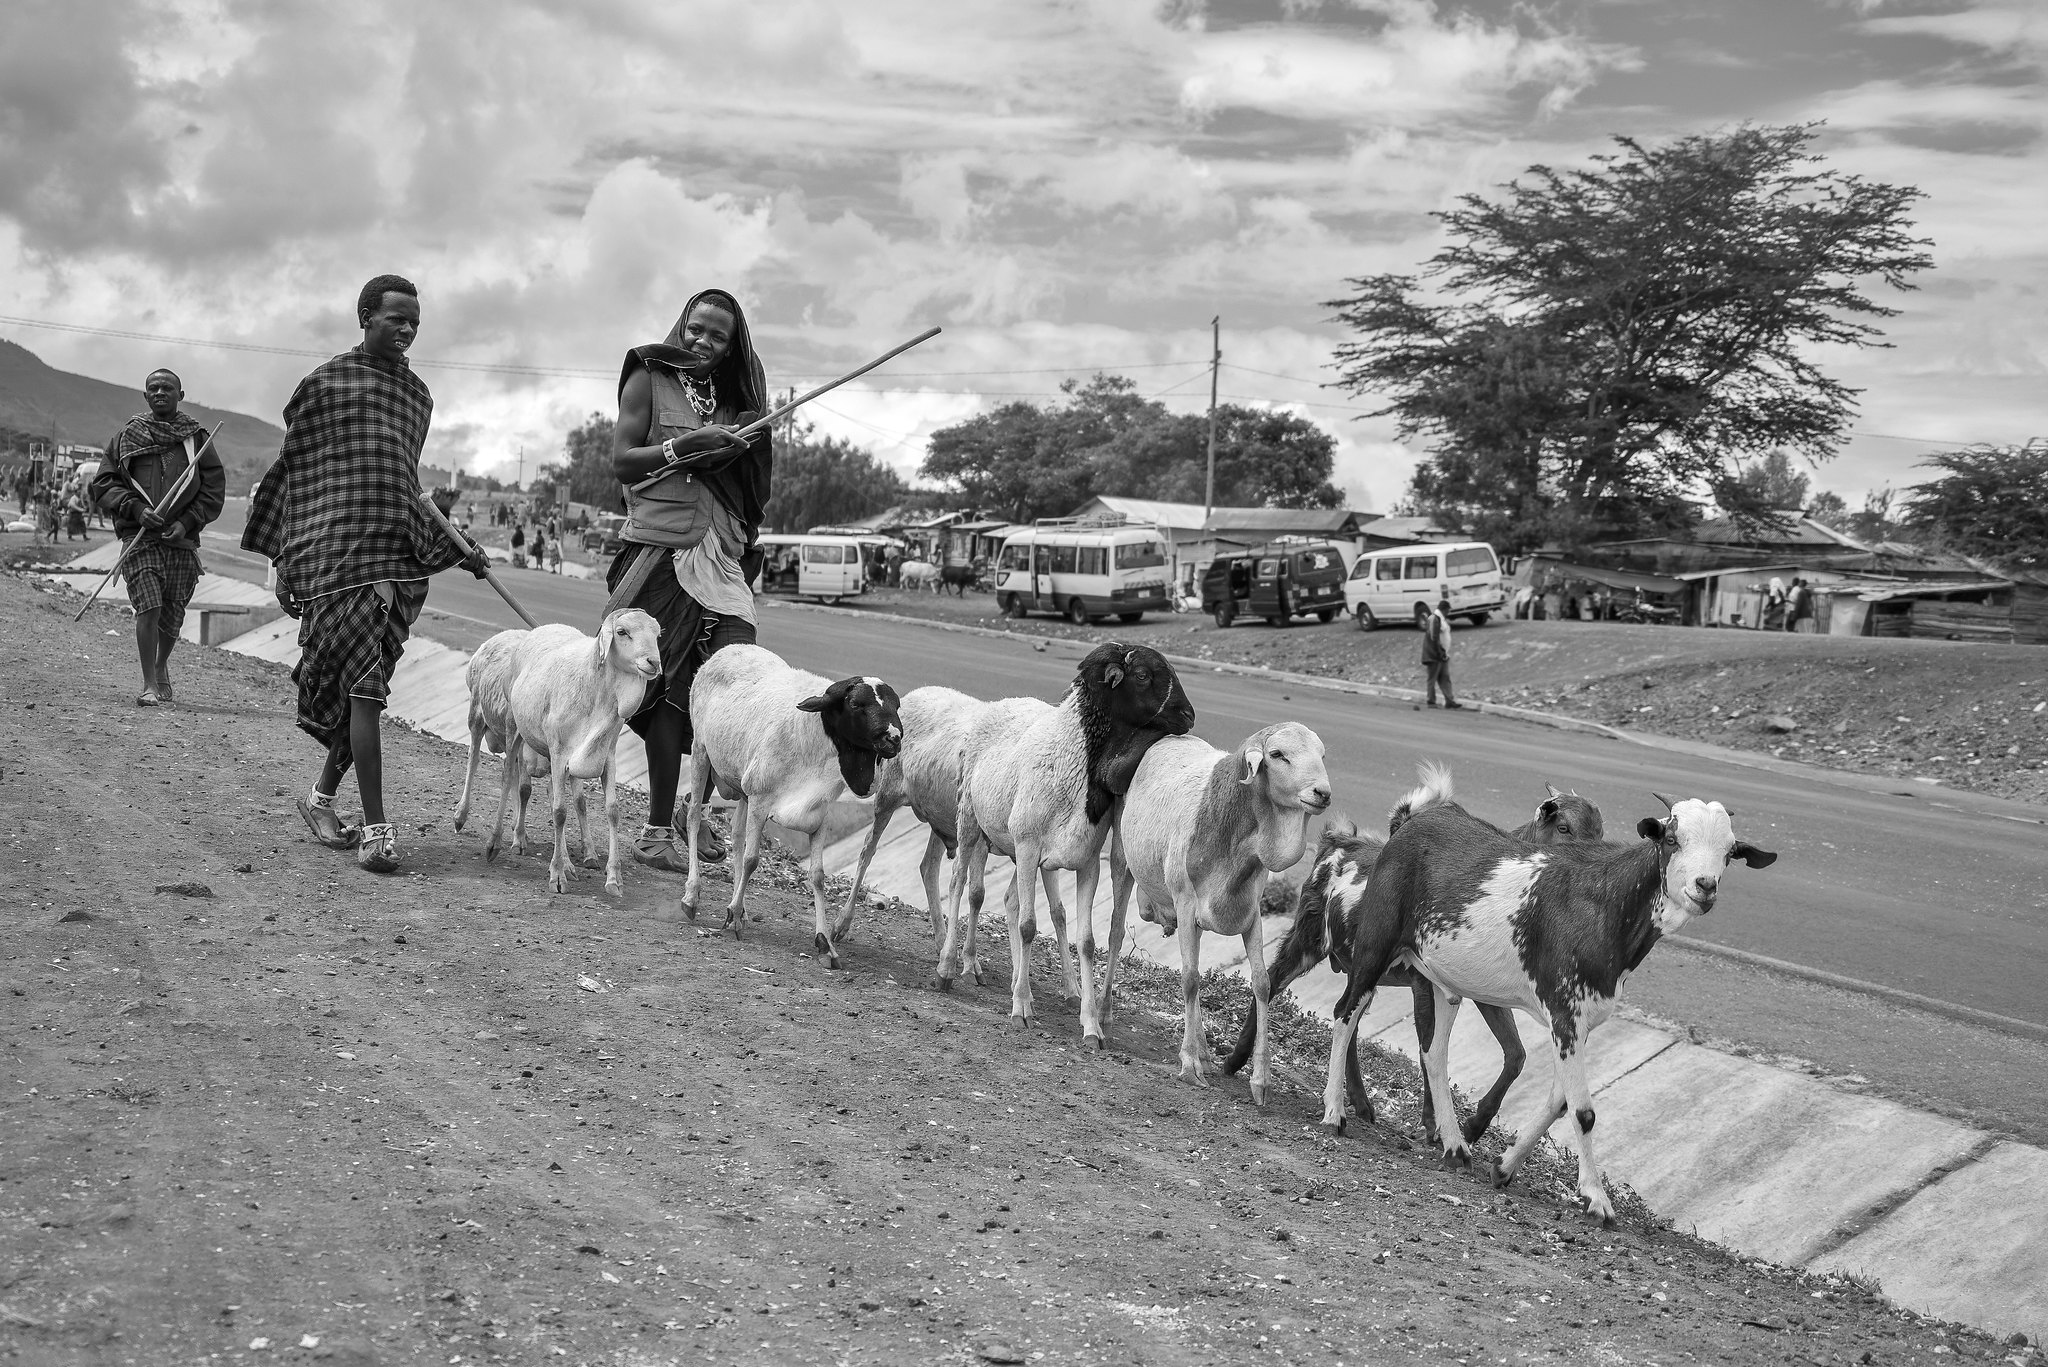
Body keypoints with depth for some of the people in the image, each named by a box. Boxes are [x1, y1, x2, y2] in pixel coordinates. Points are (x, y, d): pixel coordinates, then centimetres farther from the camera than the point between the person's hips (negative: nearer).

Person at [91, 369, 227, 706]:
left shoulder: (196, 438, 9)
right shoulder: (128, 435, 8)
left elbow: (214, 490, 6)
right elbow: (103, 485, 7)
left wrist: (186, 523, -7)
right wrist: (137, 510, -9)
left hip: (182, 539, 1)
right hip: (140, 538, -1)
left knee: (172, 616, 6)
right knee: (148, 607, -16)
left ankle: (161, 667, 35)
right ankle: (149, 685, -10)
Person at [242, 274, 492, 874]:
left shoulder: (417, 393, 19)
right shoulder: (325, 382, 2)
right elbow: (292, 471, 3)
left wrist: (454, 547, 23)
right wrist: (287, 560, -1)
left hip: (403, 558, 6)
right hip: (337, 553, -6)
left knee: (364, 686, 7)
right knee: (363, 685, -11)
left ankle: (323, 796, 25)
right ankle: (376, 826, -10)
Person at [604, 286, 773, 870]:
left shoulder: (732, 398, 19)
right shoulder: (650, 380, 4)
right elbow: (622, 462, -4)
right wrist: (685, 448, -15)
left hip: (721, 558, 5)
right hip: (660, 550, -5)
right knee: (672, 687, -6)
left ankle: (699, 808, 9)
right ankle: (657, 830, 1)